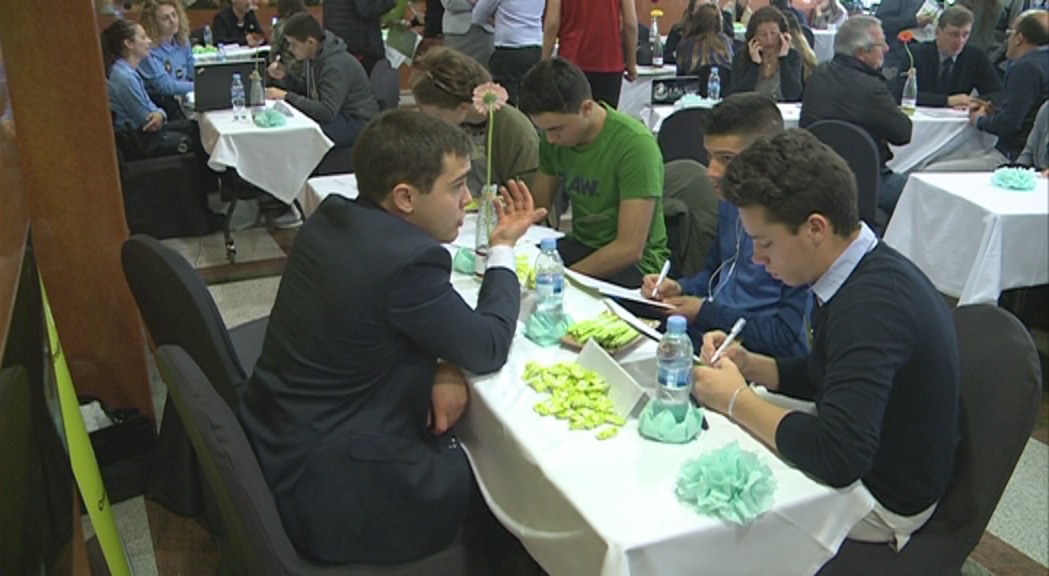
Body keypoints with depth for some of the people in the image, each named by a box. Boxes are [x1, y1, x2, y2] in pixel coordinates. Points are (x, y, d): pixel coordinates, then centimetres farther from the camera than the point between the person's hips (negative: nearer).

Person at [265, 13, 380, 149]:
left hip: (357, 122, -9)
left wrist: (287, 96, -27)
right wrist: (284, 76, -2)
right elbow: (307, 90, 17)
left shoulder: (335, 64, -24)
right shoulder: (313, 56, 2)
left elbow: (327, 112, -30)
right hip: (335, 114, 9)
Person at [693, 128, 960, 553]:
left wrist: (736, 401, -24)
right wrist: (749, 365, -5)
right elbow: (820, 378, 13)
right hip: (862, 464, 9)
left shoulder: (873, 304, -33)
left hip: (883, 501, -9)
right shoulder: (867, 274, -2)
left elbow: (837, 457, -37)